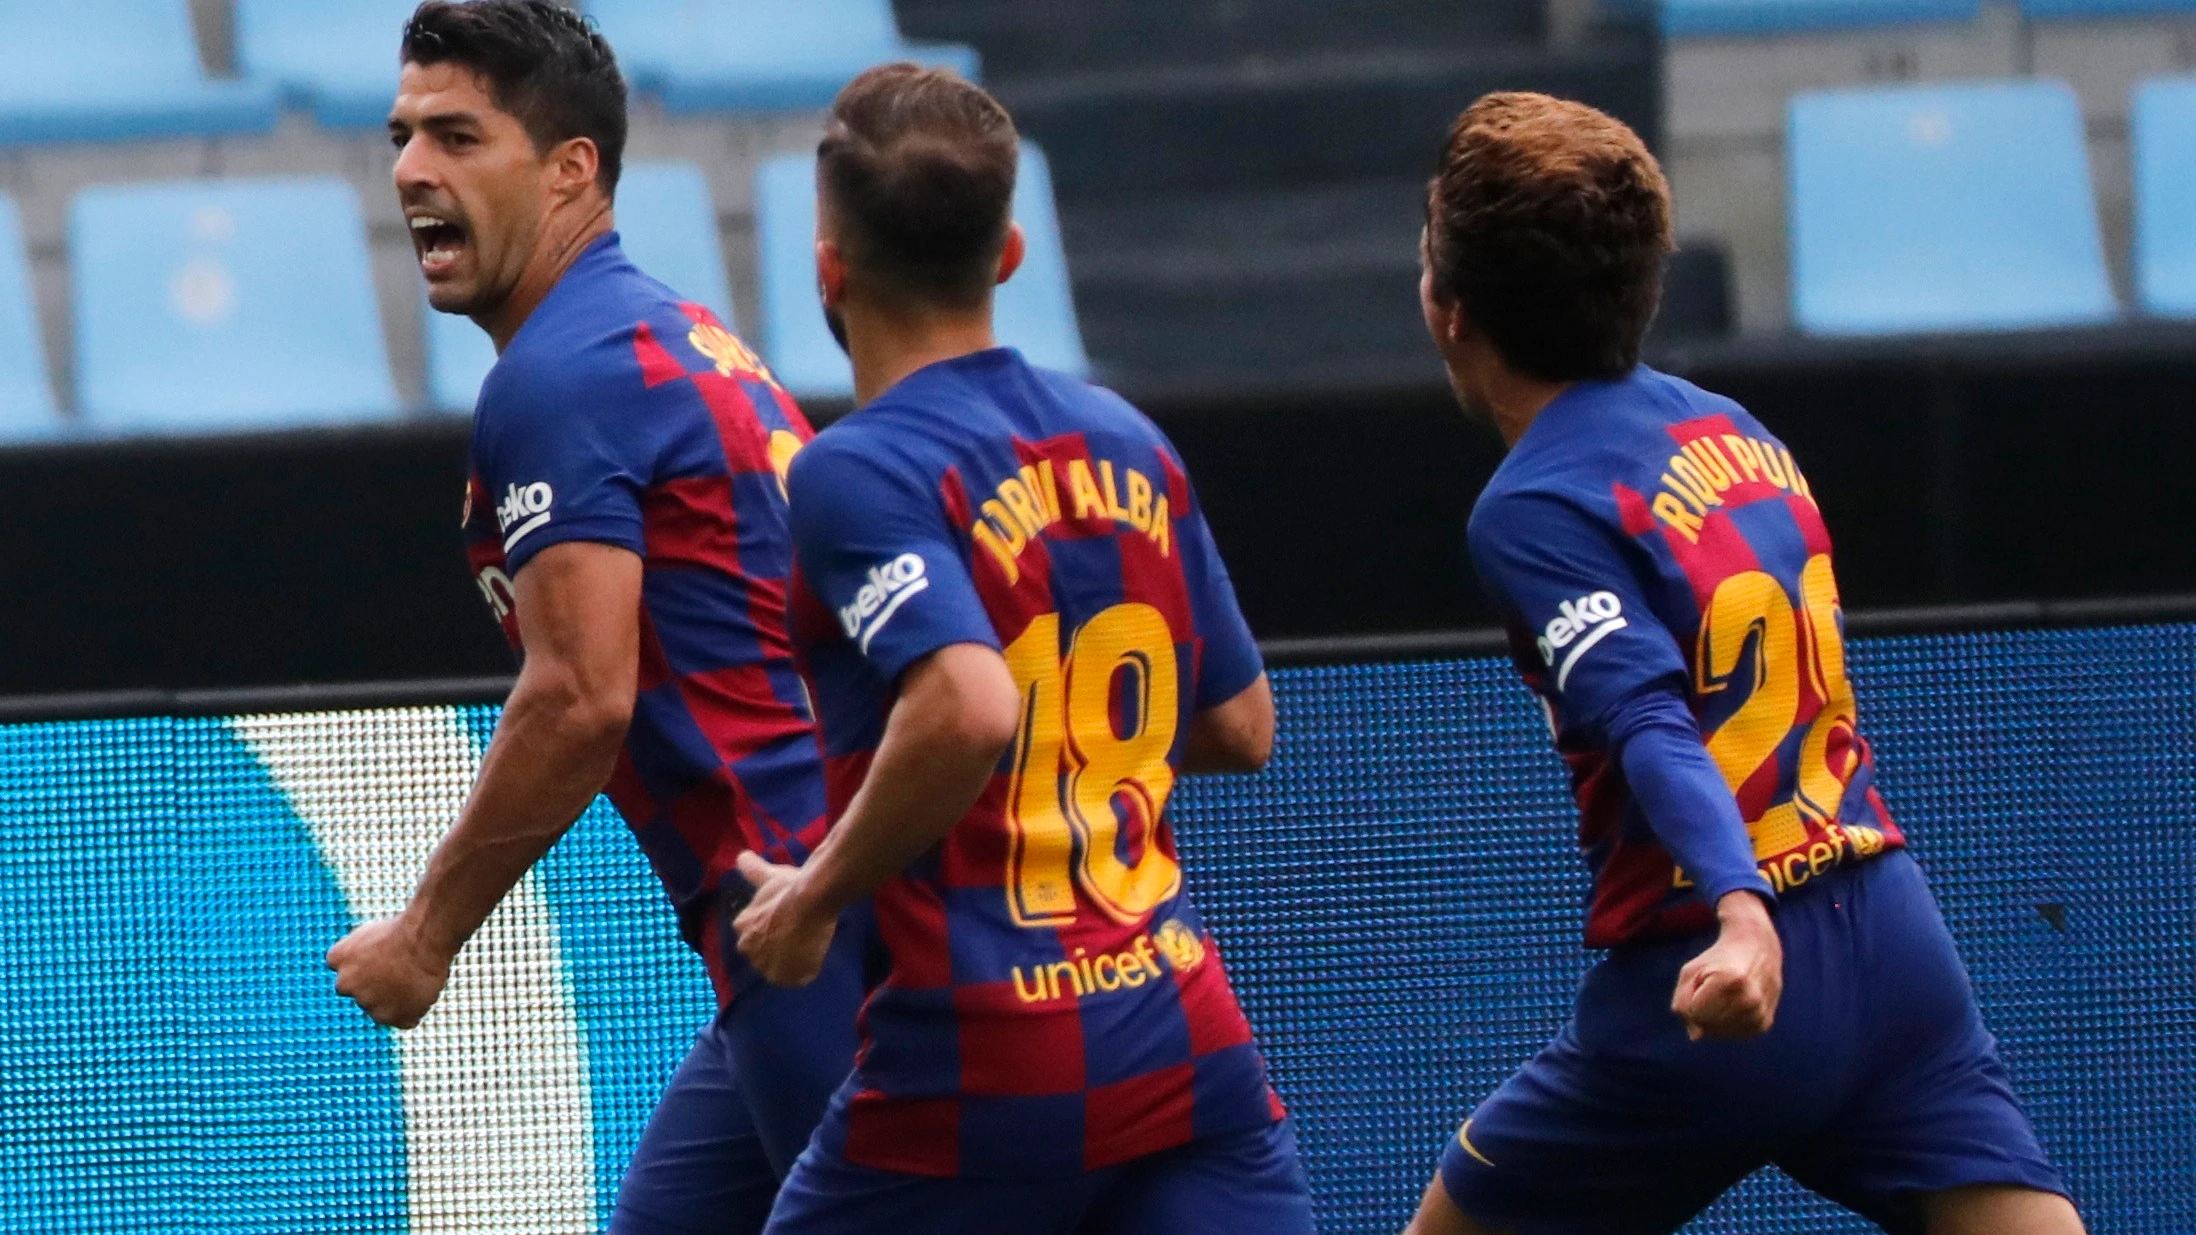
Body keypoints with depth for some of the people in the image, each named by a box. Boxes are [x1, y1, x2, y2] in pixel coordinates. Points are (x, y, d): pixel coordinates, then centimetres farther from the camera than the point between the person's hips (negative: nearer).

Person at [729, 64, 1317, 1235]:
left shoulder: (856, 472, -11)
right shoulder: (1128, 444, 11)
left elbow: (967, 708, -26)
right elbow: (1242, 726, 21)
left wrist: (816, 896, -13)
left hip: (979, 1075, -5)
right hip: (1190, 1050, 5)